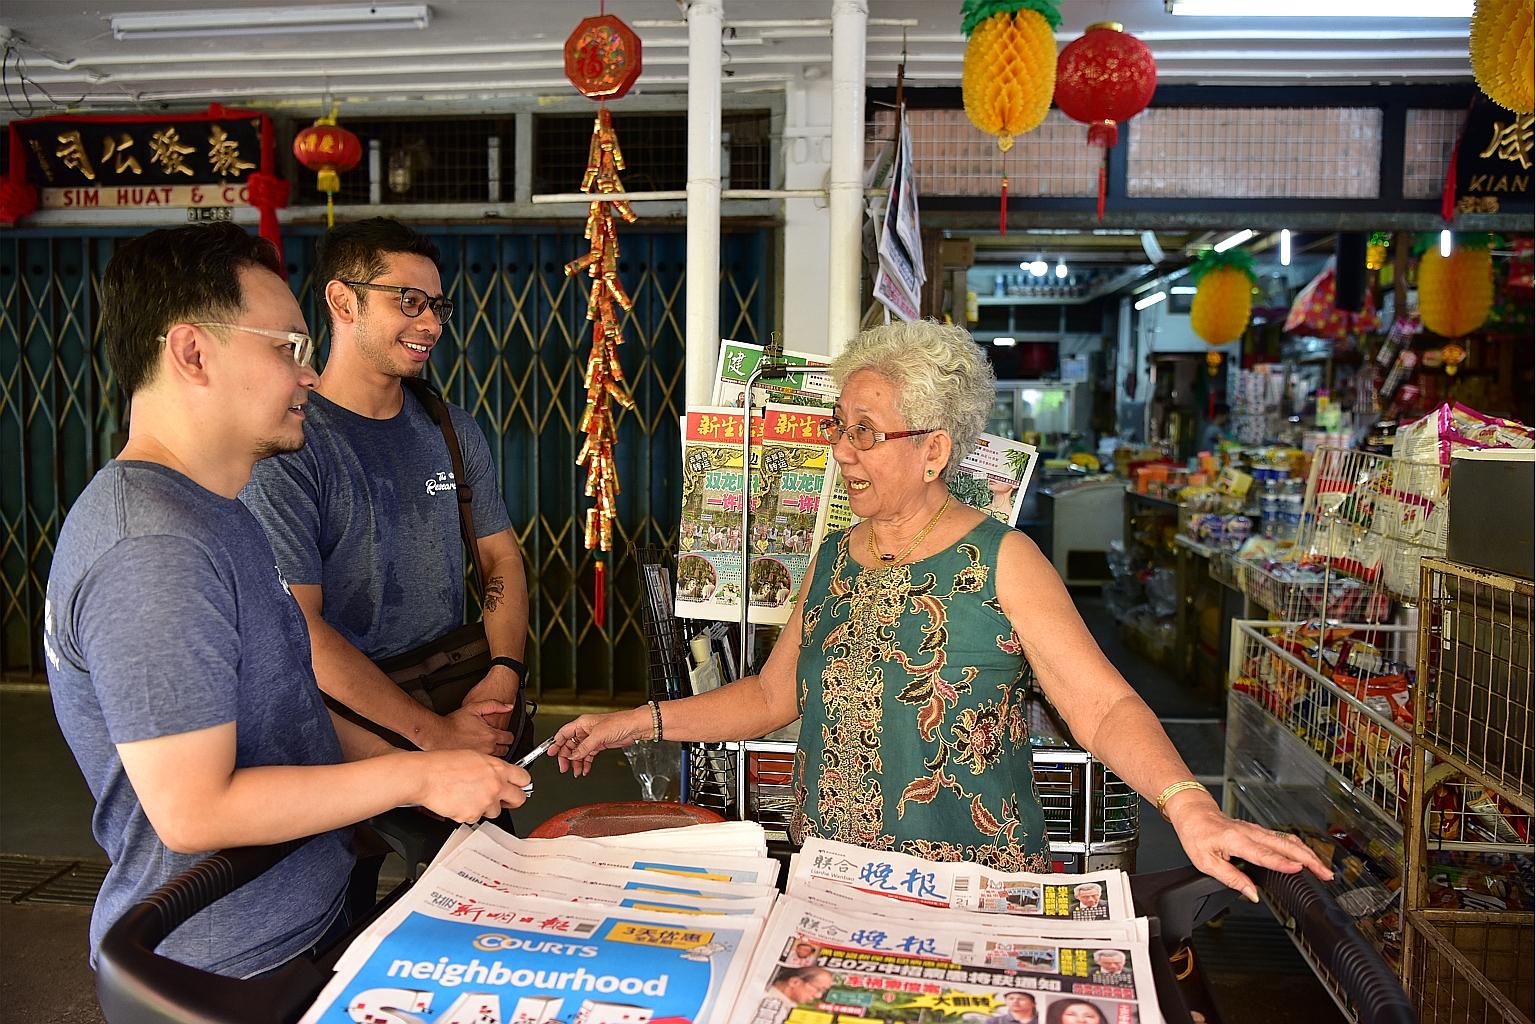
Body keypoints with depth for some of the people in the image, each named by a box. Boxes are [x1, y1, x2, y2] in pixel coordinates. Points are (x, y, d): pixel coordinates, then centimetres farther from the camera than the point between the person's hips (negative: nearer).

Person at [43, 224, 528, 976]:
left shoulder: (212, 512, 10)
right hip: (234, 968, -9)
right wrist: (416, 779, -18)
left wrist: (407, 762, 6)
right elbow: (192, 812, -25)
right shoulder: (154, 548, -23)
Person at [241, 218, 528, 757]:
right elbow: (298, 628, -20)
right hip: (353, 725, -5)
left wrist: (505, 673, -11)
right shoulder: (285, 448, -16)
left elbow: (502, 557, 7)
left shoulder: (455, 430, 5)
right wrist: (433, 732, -21)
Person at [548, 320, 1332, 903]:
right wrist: (637, 723, 7)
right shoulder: (833, 562, 7)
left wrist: (1188, 806, -32)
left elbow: (1103, 704, -16)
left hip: (974, 900, -3)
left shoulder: (1001, 562, -8)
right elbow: (774, 695, 13)